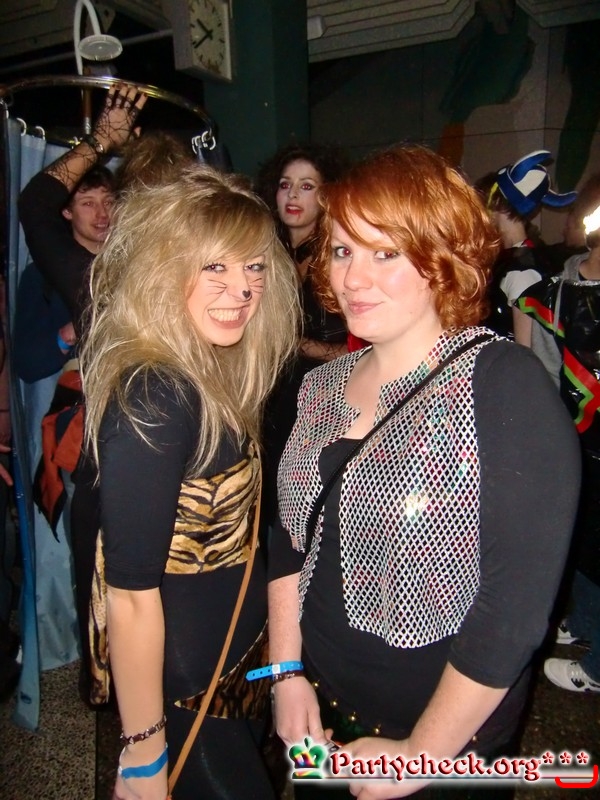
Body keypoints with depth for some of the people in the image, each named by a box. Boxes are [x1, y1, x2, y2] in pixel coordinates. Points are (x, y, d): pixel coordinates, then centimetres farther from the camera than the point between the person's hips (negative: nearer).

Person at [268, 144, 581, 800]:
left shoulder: (506, 385, -20)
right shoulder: (320, 387, -1)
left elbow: (518, 598, -22)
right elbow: (290, 539, 5)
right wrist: (287, 673, -1)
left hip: (445, 741, -5)